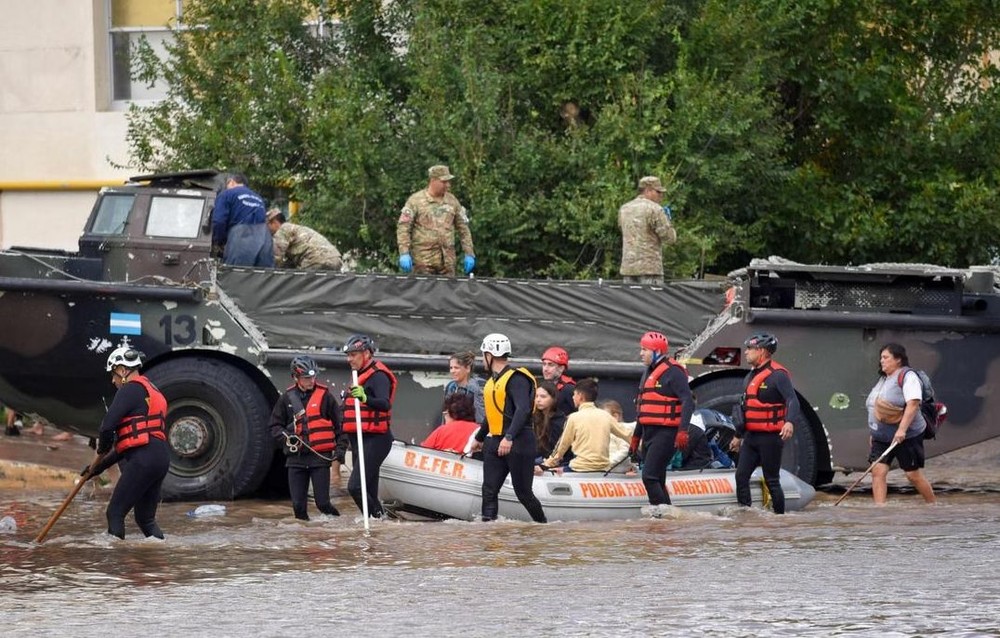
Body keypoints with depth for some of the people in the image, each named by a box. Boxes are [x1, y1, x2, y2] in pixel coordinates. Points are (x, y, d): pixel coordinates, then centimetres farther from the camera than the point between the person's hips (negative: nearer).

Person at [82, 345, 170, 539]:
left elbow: (108, 426, -13)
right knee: (145, 519, 16)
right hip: (160, 459, 10)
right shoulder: (152, 391, 27)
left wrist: (102, 452, 8)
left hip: (143, 460, -10)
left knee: (115, 513, -6)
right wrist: (100, 467, 26)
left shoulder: (131, 389, -4)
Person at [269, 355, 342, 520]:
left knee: (322, 502, -7)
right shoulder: (287, 398, 7)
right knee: (298, 505, 3)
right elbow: (275, 425, 14)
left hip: (320, 456, -3)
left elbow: (339, 423, 7)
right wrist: (286, 437, -6)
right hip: (296, 457, 3)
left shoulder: (324, 395, 0)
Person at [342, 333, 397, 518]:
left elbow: (384, 404, -29)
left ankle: (377, 517, -18)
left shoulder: (378, 376, -11)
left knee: (355, 486, -20)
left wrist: (365, 398, -45)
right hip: (360, 440, 10)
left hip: (375, 439, -10)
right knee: (369, 490, 8)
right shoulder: (361, 376, 20)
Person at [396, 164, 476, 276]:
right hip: (424, 261, -4)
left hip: (448, 261, 4)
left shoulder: (452, 201, 12)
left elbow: (463, 228, 16)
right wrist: (404, 253, -15)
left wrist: (469, 254, 10)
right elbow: (403, 228, -5)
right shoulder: (416, 200, -2)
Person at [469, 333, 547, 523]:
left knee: (523, 492, 0)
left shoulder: (516, 379, -13)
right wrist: (480, 438, 39)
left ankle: (543, 525, 18)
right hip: (495, 442, 8)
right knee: (489, 491, -3)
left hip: (518, 443, -8)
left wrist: (509, 438, -35)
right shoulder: (493, 380, 17)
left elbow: (523, 410, -25)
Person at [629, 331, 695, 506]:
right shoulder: (648, 373, 19)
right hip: (649, 432, 10)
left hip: (665, 432, -10)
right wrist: (636, 437, 28)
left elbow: (688, 402, -18)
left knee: (649, 477, -18)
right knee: (657, 480, 9)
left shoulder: (673, 372, -10)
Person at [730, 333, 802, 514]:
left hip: (770, 438, -8)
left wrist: (790, 422, -43)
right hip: (751, 437, 8)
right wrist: (738, 435, 29)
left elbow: (792, 400, -25)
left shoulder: (777, 374, -12)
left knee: (772, 481, -2)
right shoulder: (751, 376, 16)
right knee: (741, 477, 1)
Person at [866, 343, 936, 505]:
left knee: (914, 475, 1)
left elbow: (913, 404, -23)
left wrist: (902, 429, -31)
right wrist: (873, 432, 23)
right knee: (878, 471, -8)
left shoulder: (907, 377, -12)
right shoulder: (883, 379, 17)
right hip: (881, 437, 8)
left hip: (906, 436, -8)